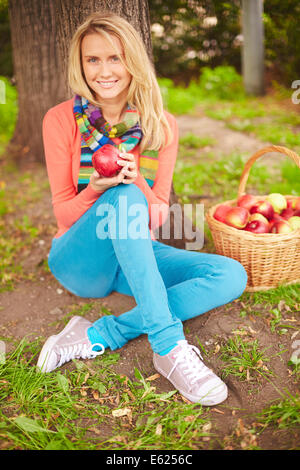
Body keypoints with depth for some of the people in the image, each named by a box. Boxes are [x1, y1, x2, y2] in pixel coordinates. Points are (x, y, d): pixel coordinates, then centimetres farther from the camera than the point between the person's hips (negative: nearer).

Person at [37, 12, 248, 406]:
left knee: (231, 276, -18)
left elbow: (159, 214, -2)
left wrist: (137, 183, -25)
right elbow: (63, 212, -5)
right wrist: (98, 189, -27)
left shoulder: (161, 125, -2)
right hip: (79, 259, -3)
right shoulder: (61, 120, -7)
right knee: (125, 198, -35)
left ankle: (100, 335, -22)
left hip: (135, 255, 4)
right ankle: (169, 347, -31)